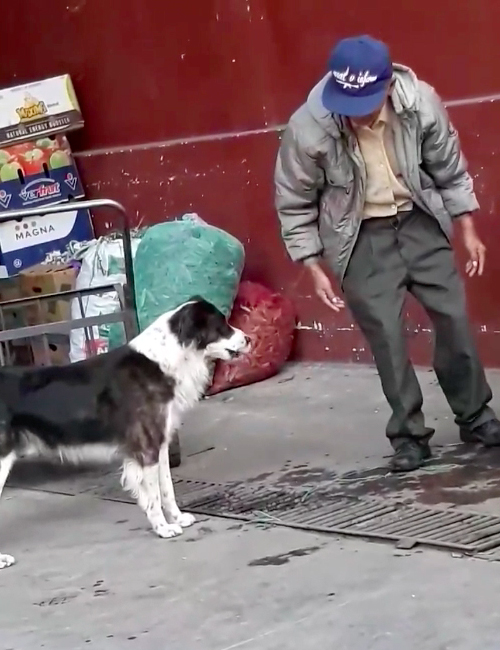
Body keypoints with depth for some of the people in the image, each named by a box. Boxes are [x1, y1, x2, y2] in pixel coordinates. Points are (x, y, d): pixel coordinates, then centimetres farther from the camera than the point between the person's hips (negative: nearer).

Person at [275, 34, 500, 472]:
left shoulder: (421, 103, -18)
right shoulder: (308, 127, -24)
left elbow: (450, 170, 0)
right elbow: (294, 205, -9)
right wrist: (315, 269, -8)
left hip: (419, 223, 2)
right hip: (360, 238, -2)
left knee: (454, 317, 4)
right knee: (387, 335, -4)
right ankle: (409, 435, 11)